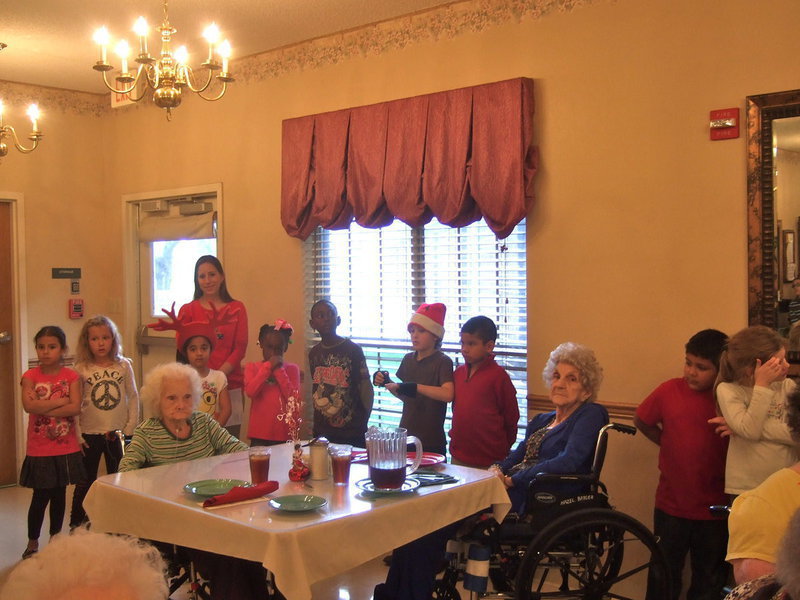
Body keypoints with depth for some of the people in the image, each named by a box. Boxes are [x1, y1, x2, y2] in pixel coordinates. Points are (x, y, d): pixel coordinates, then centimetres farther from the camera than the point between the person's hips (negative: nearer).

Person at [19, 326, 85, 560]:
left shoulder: (71, 376, -2)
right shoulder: (31, 376, -3)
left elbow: (75, 408, -14)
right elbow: (29, 405, -19)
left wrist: (44, 407, -18)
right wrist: (60, 401, -15)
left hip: (66, 449, 1)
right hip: (39, 450, -1)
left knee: (59, 495, 12)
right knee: (40, 497, 3)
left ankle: (55, 539, 28)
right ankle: (32, 543, 21)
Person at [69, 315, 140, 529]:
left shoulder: (124, 365, -3)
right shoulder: (81, 369, -6)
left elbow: (133, 397, 1)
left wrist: (129, 429, -4)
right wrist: (76, 435, -7)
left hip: (117, 434, 1)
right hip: (89, 435, -1)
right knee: (85, 482, 11)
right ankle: (76, 524, 26)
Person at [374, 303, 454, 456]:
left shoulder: (442, 361, -11)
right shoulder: (408, 359, 8)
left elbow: (448, 394, -27)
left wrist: (415, 387, -32)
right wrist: (387, 383, 1)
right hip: (406, 434, 6)